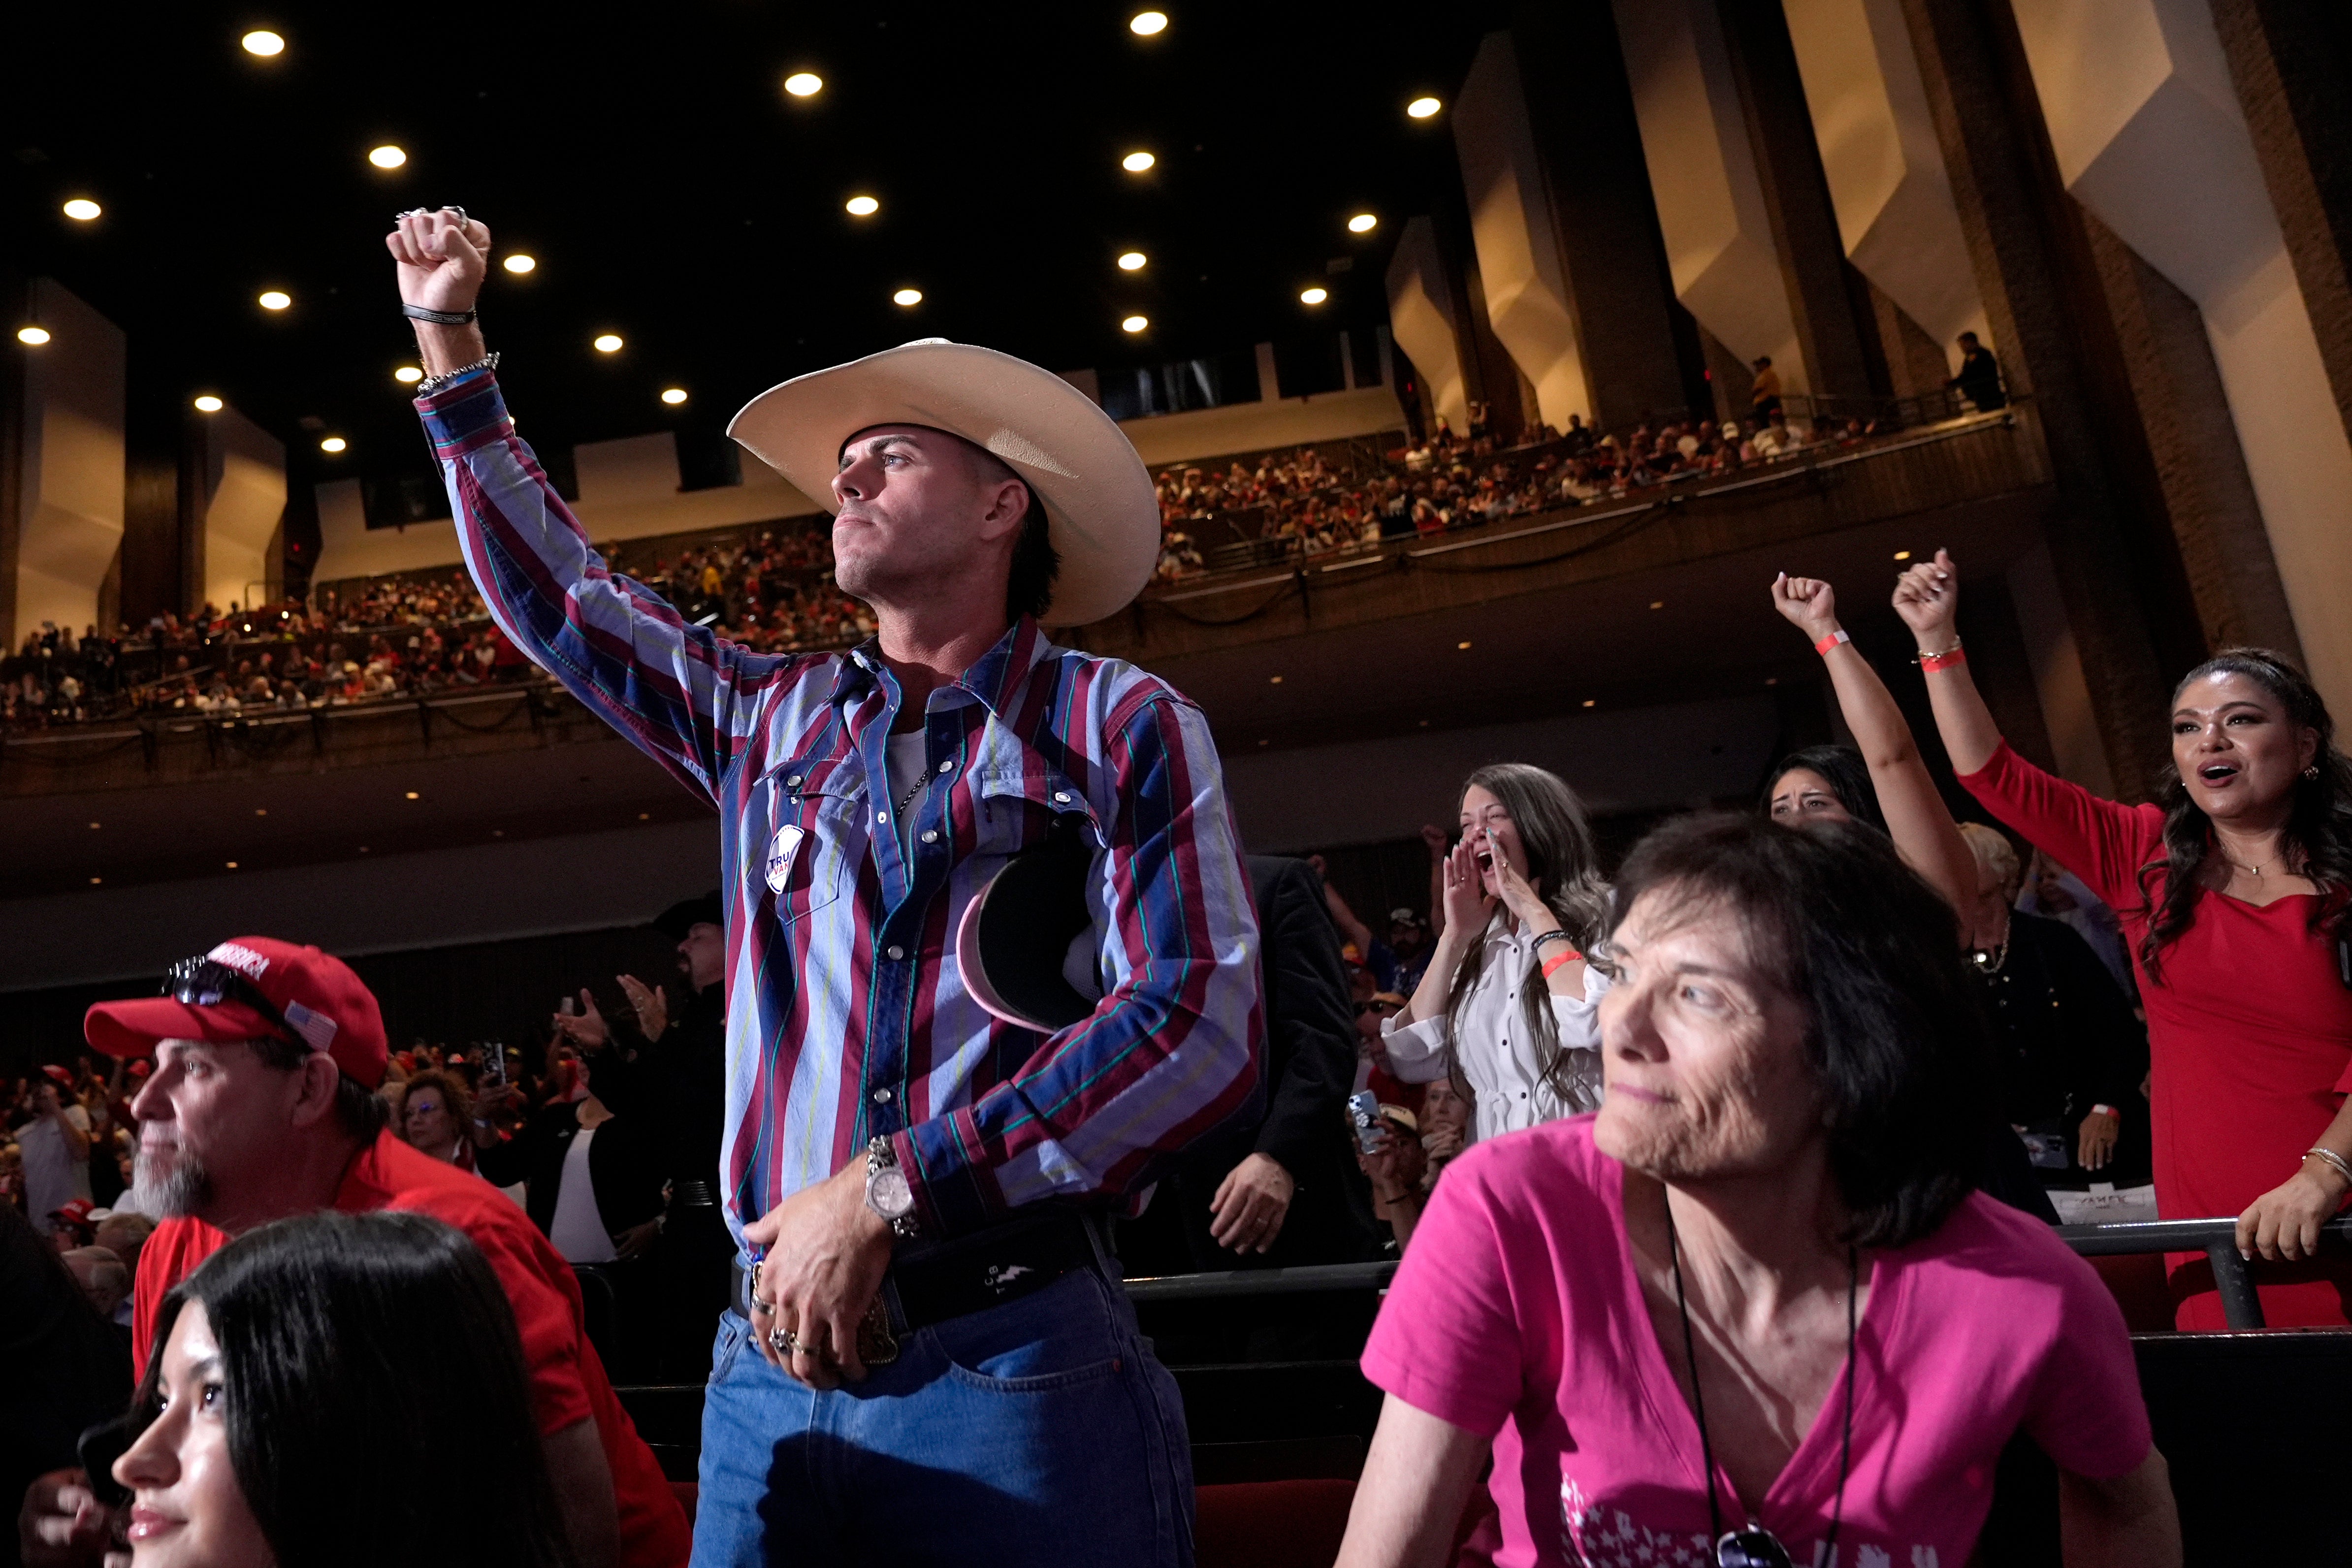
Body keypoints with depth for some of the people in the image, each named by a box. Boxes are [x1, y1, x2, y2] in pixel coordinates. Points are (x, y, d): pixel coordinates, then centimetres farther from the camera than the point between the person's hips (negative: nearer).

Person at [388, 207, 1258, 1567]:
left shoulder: (1121, 728, -2)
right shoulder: (767, 718, 13)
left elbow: (1201, 1030, -13)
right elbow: (552, 591, 25)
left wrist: (884, 1191, -16)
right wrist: (450, 339, 27)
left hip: (1020, 1366, -4)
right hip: (775, 1362, 4)